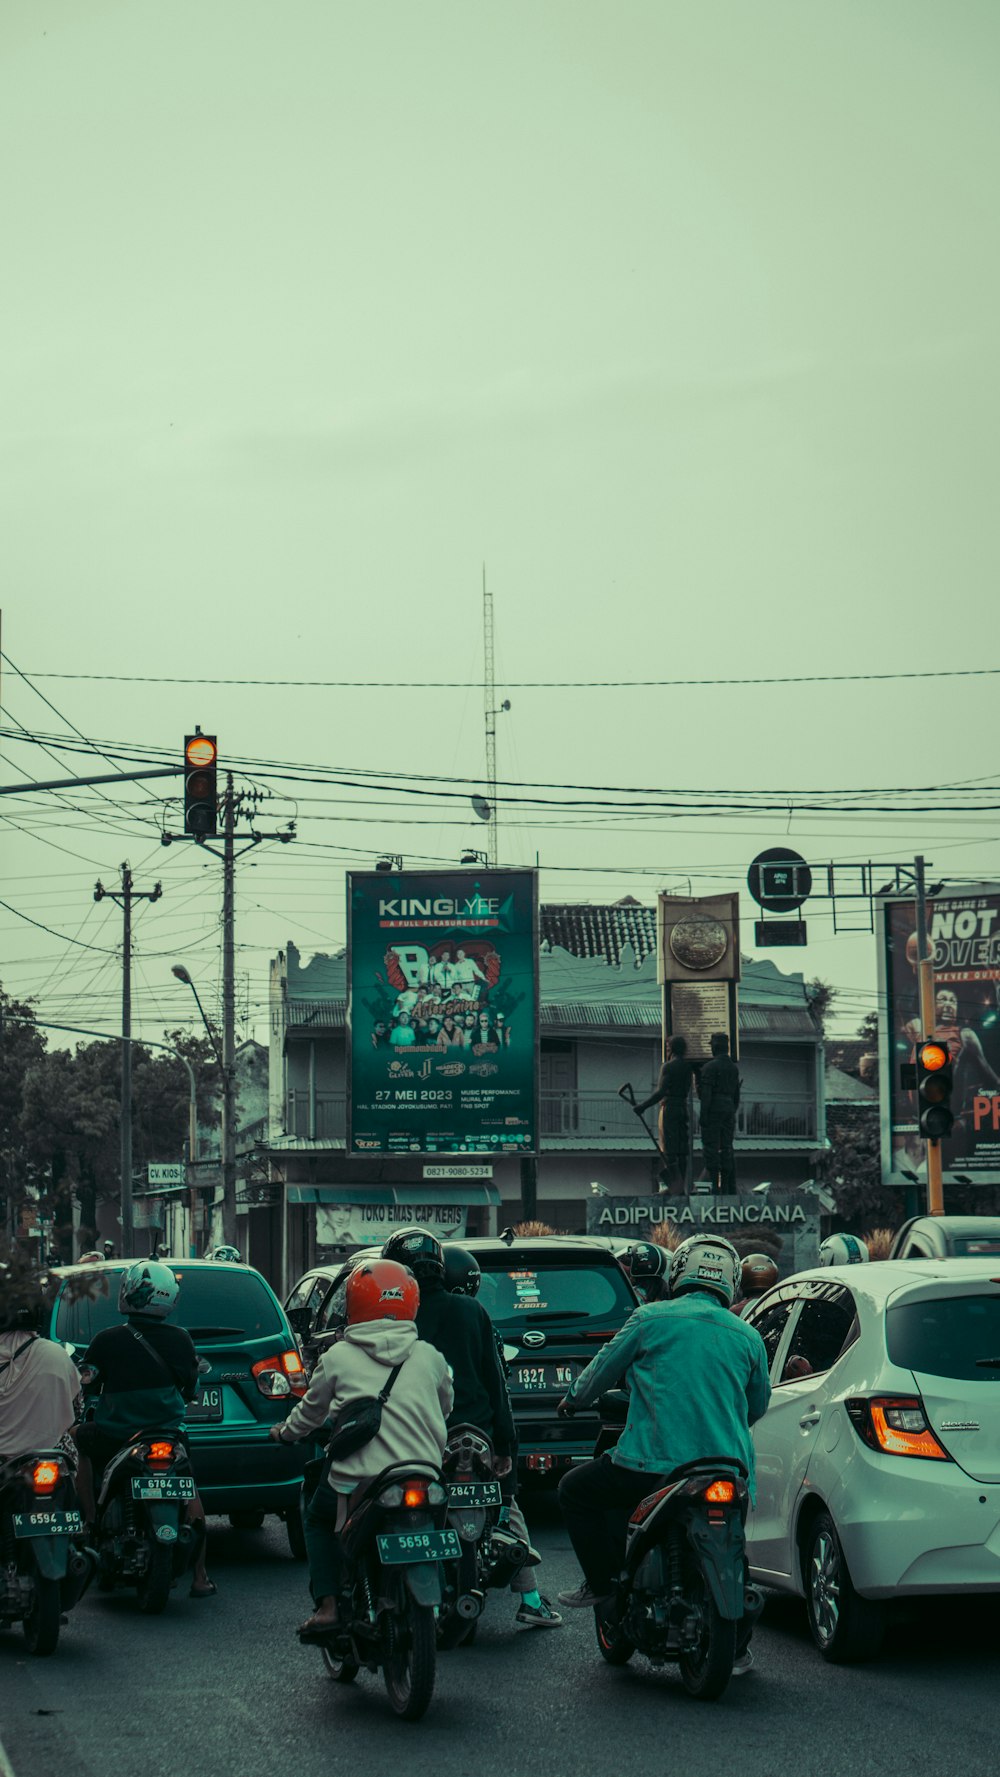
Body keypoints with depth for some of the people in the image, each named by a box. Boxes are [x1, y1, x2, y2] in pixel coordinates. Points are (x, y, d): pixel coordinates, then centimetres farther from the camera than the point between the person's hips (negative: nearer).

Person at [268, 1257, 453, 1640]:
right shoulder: (429, 1357, 6)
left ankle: (327, 1605, 9)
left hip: (359, 1482, -2)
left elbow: (313, 1408, 16)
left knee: (317, 1520, 25)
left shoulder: (338, 1357, 1)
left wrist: (286, 1432, 37)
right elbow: (445, 1406, 24)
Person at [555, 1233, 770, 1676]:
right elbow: (757, 1406, 24)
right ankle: (736, 1646, 21)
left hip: (656, 1464, -4)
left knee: (576, 1490, 16)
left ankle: (602, 1582, 10)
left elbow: (603, 1369, 11)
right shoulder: (748, 1337, 11)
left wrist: (574, 1398, 32)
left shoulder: (650, 1319, 1)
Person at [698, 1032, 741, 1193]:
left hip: (714, 1108, -7)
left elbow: (706, 1093, -15)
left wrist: (703, 1115, -14)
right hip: (729, 1108, 7)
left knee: (711, 1149, -6)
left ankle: (713, 1184, -11)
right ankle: (729, 1187, 9)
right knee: (727, 1149, 10)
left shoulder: (710, 1067, -10)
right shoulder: (734, 1068, 14)